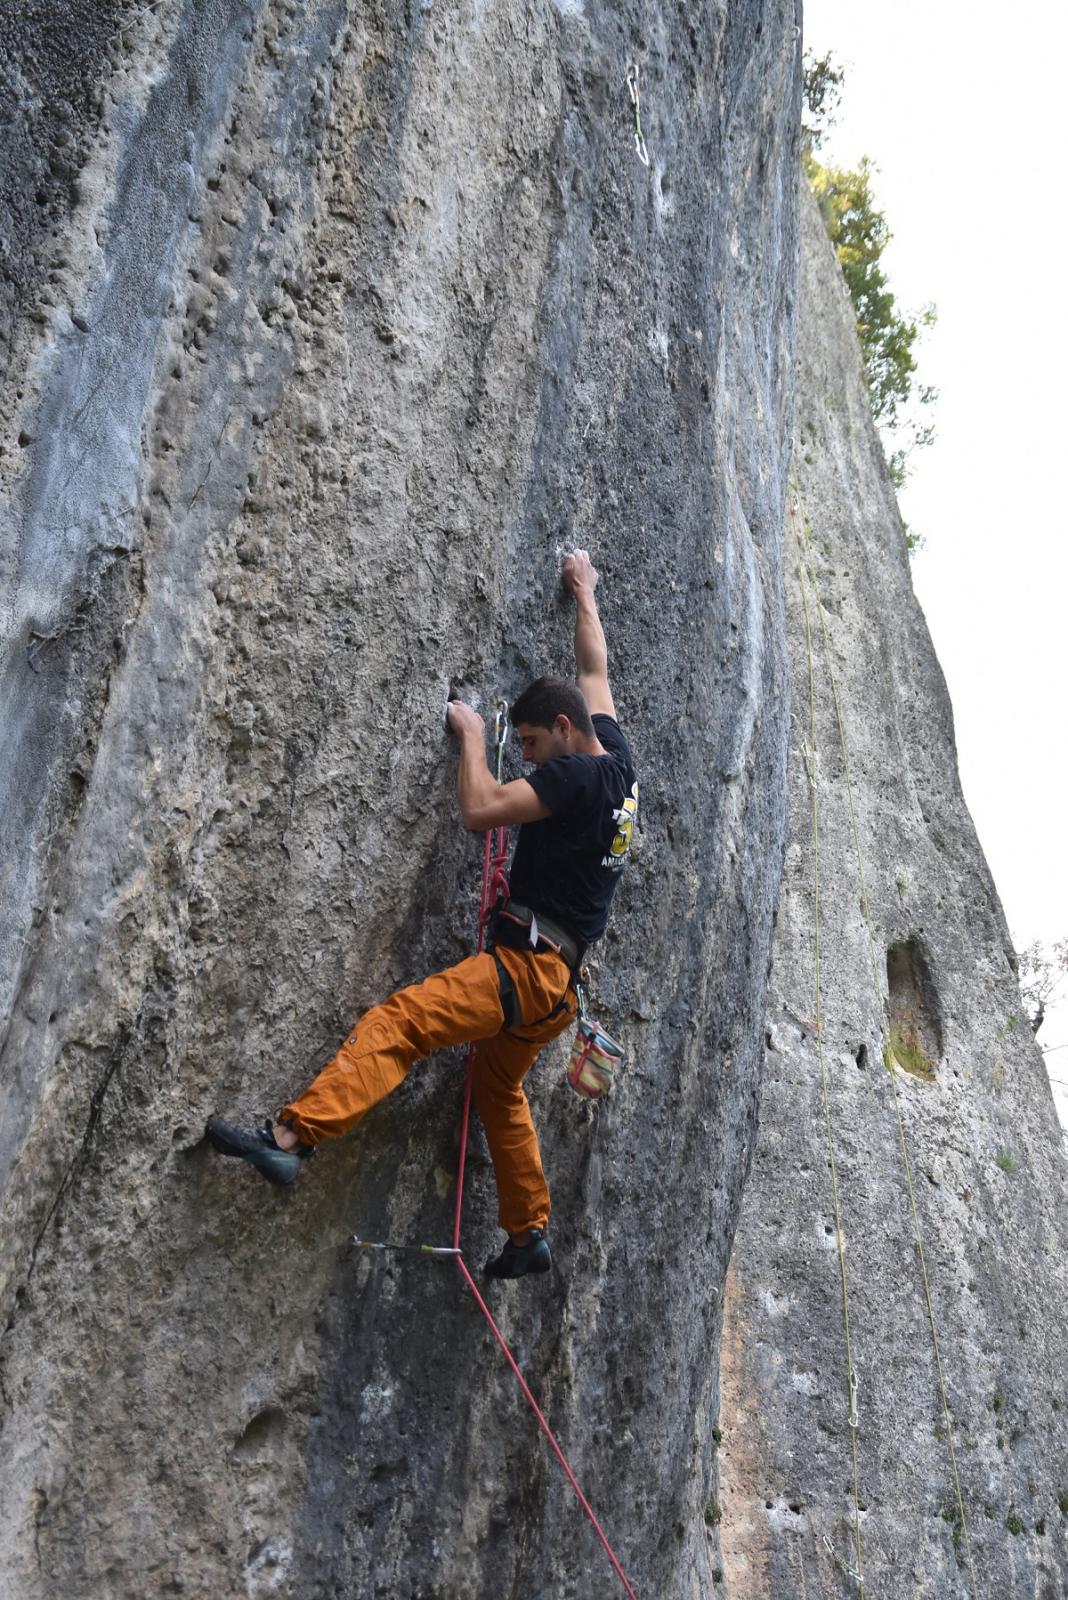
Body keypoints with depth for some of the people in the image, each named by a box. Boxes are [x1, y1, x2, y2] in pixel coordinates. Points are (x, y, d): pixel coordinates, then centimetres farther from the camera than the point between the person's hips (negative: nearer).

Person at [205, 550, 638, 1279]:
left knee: (395, 1022, -21)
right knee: (499, 1089, 24)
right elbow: (595, 669, 25)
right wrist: (584, 593, 36)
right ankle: (530, 1235, 31)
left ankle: (290, 1136, -31)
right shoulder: (617, 760, 11)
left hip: (527, 964, -10)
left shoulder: (576, 774, -14)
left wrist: (472, 736, -4)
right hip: (556, 979, 10)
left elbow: (481, 807, -20)